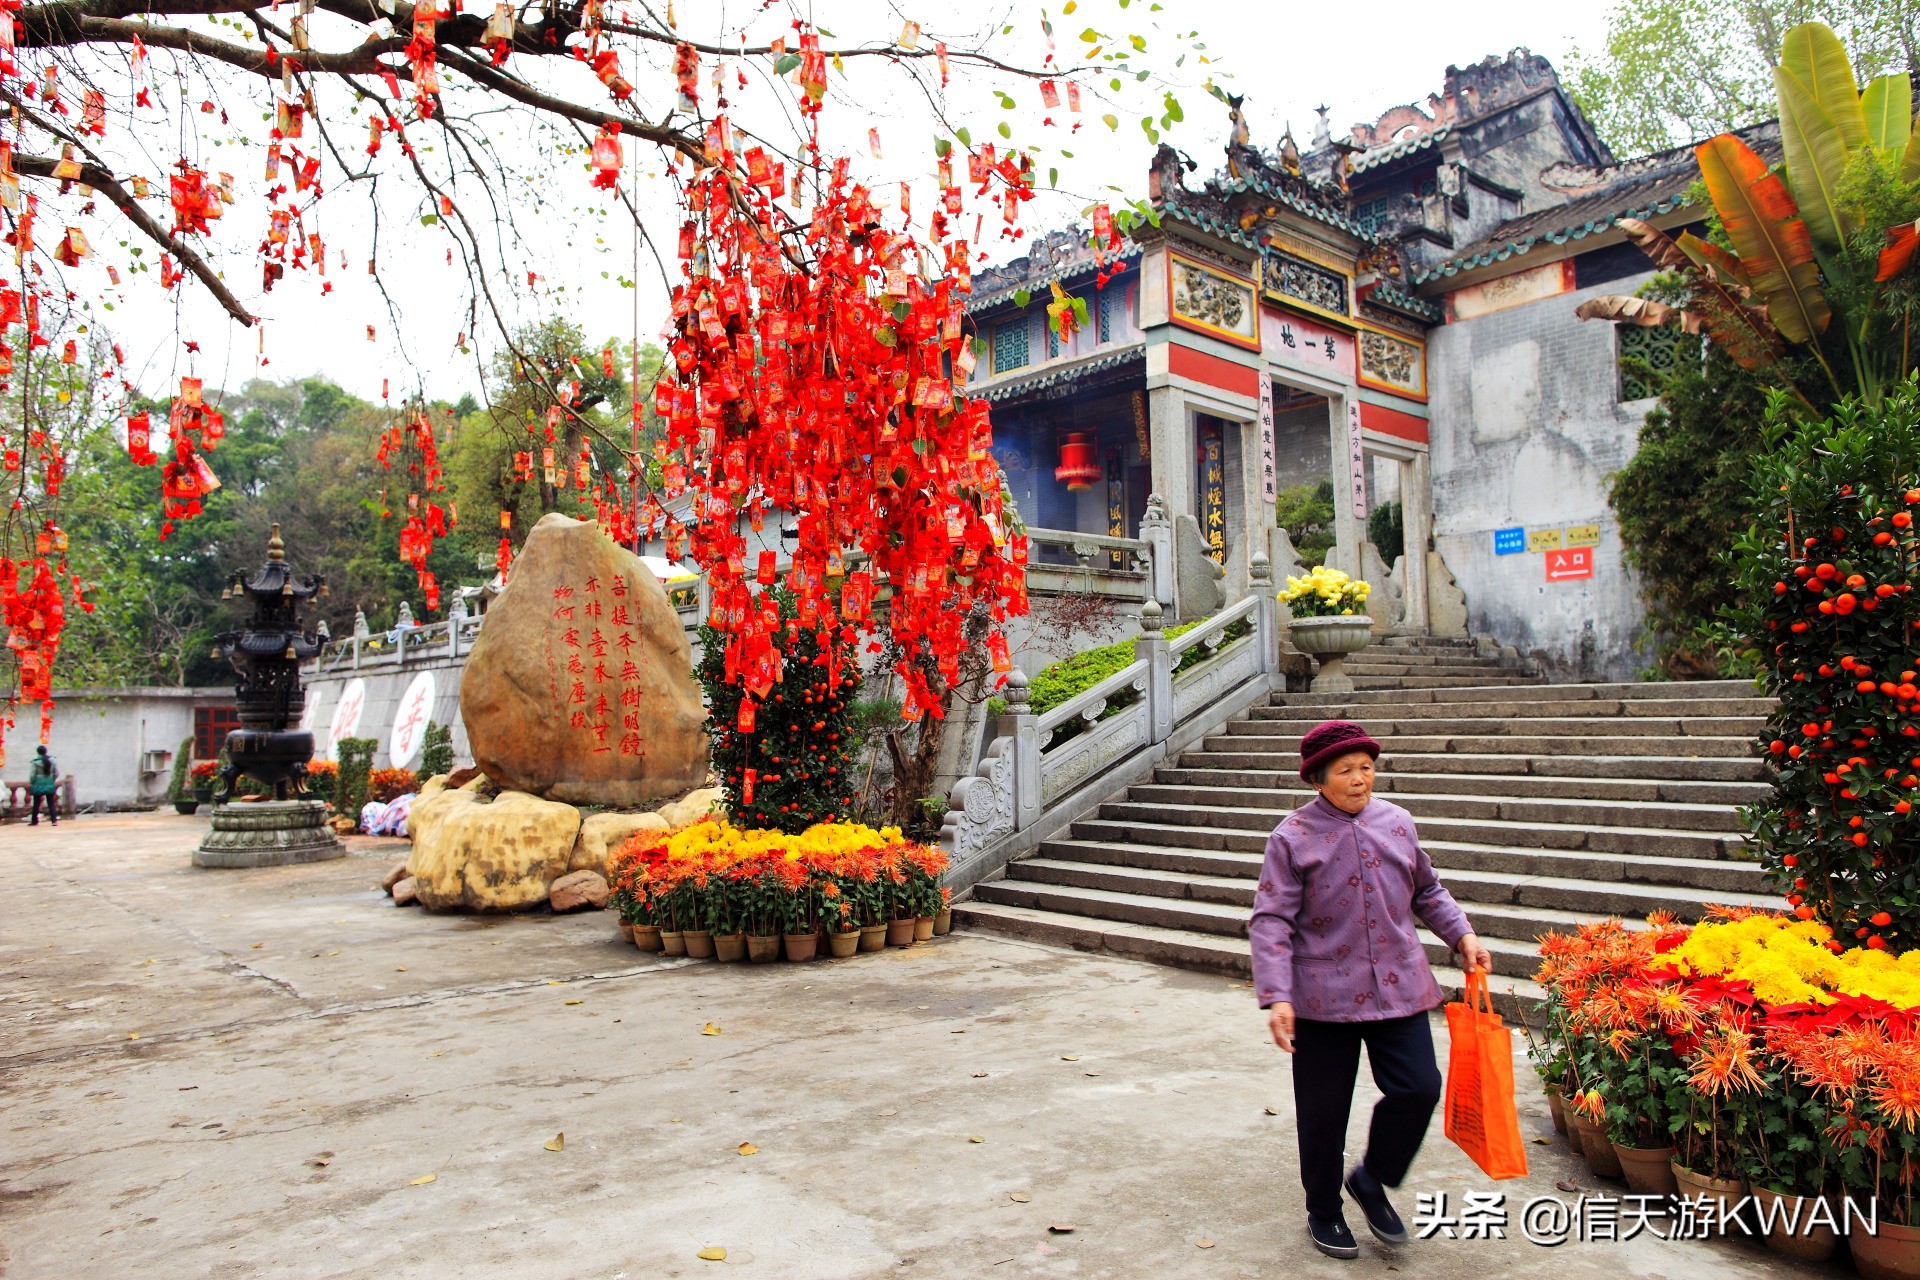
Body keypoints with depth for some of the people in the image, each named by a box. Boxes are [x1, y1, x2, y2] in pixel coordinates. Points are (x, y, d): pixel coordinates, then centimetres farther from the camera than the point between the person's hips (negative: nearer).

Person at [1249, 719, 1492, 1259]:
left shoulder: (1397, 822, 6)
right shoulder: (1293, 836, -8)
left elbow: (1427, 891, 21)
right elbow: (1271, 920, -10)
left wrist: (1462, 934, 6)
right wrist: (1276, 996, -18)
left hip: (1398, 987, 4)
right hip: (1323, 994, -3)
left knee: (1418, 1088, -2)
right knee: (1323, 1110, 6)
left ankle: (1371, 1181, 26)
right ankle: (1323, 1211, 30)